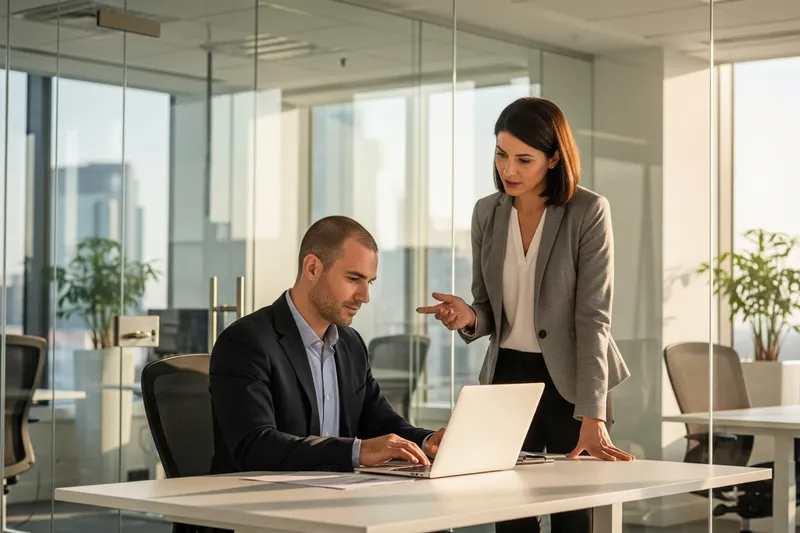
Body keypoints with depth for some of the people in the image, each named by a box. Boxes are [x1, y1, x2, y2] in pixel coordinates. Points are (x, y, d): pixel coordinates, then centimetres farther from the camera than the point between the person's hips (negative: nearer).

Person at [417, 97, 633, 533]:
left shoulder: (589, 212, -12)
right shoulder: (487, 212, 2)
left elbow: (593, 317, -18)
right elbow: (490, 311, 9)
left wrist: (592, 417, -25)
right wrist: (468, 317, -16)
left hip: (572, 380, -4)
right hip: (508, 376, 4)